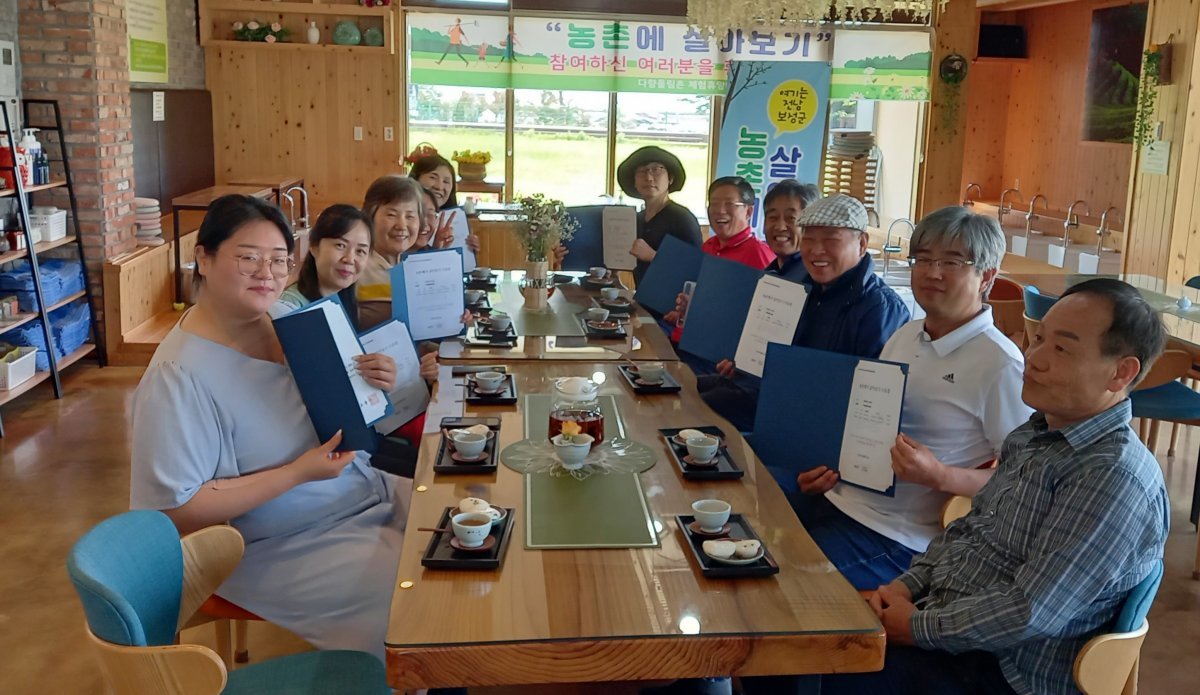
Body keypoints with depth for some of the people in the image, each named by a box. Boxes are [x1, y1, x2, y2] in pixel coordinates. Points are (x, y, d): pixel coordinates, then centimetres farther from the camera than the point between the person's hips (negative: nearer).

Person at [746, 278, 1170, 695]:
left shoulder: (1117, 479, -22)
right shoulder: (1035, 434, 7)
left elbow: (1031, 614, -25)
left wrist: (919, 627, -16)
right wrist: (906, 585, 1)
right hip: (936, 622, 8)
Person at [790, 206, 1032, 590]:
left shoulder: (1000, 365, -14)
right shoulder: (904, 335, 12)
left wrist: (938, 476, -27)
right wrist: (831, 464, 4)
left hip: (897, 535, -7)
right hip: (838, 497, 8)